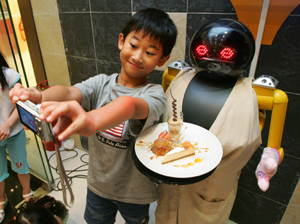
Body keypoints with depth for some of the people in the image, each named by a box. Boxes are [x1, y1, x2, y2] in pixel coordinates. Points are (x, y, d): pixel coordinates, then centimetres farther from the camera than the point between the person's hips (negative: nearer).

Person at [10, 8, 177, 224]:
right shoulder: (101, 83, -10)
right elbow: (70, 93, -28)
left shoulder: (154, 93, -22)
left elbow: (130, 105, -44)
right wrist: (39, 96, -49)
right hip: (98, 184, 3)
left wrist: (91, 121, -63)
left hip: (134, 191, -2)